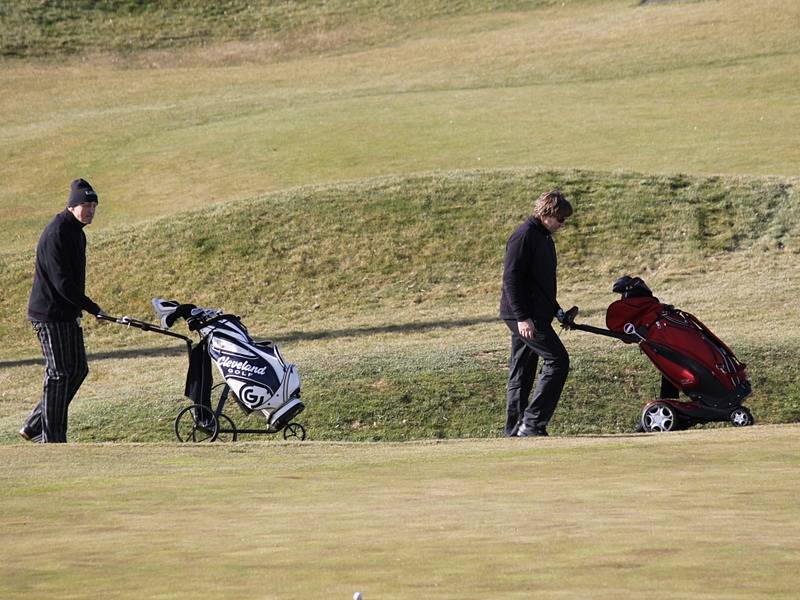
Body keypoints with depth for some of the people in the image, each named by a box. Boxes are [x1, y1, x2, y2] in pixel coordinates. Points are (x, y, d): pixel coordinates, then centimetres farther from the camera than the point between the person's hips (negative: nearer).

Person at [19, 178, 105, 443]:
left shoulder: (76, 232, 13)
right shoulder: (56, 233, -19)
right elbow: (61, 282, -24)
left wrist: (83, 307, 20)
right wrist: (92, 307, -20)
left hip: (68, 314, 10)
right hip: (49, 315, -10)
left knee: (78, 370, 11)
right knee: (58, 373, -6)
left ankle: (34, 426, 18)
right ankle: (51, 438, 2)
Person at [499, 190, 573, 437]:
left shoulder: (544, 237, 18)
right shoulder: (524, 236, -14)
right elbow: (511, 279, -19)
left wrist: (556, 310, 23)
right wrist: (522, 317, -23)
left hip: (534, 315, 10)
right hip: (525, 316, -10)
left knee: (521, 374, 9)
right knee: (557, 361, -12)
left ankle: (515, 431, 11)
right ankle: (533, 423, -14)